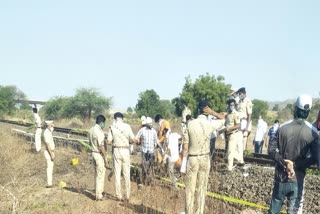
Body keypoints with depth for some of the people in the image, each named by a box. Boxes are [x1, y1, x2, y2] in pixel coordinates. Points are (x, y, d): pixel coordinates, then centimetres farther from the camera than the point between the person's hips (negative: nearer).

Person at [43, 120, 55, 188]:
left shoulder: (49, 132, 13)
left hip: (51, 152, 10)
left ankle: (49, 183, 17)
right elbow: (48, 145, -24)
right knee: (49, 168, -6)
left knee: (51, 168, 12)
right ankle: (49, 184, -3)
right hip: (49, 153, -10)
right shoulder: (46, 133, -19)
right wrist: (52, 154, -24)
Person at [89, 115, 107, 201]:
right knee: (100, 175, -1)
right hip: (99, 154, -9)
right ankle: (99, 195, 4)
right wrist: (105, 157, -16)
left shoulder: (91, 130, 8)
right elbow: (101, 146, -22)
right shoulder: (99, 131, -20)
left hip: (94, 153, 9)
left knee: (98, 174, 18)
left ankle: (99, 192, 29)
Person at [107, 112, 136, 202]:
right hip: (125, 150, 1)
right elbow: (133, 140, -2)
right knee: (126, 174, 7)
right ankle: (127, 196, 10)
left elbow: (109, 141, -5)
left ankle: (119, 196, 8)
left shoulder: (112, 127, -2)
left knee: (117, 174, 6)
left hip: (116, 150, -1)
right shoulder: (127, 126, 0)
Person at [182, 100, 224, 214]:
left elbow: (185, 147, -5)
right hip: (205, 159, 1)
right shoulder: (210, 124, -9)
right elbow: (223, 120, 14)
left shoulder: (190, 124, -8)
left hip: (192, 159, 0)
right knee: (202, 188, 10)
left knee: (190, 189, 6)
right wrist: (212, 112, 0)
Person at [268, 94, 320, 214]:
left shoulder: (283, 128, -7)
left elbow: (271, 150, -8)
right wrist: (295, 164, -9)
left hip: (281, 177, 1)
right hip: (297, 179, -1)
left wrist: (284, 163, -10)